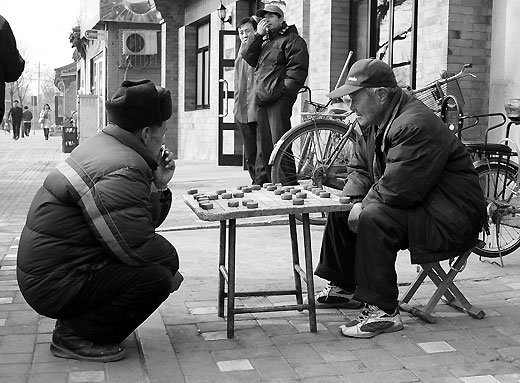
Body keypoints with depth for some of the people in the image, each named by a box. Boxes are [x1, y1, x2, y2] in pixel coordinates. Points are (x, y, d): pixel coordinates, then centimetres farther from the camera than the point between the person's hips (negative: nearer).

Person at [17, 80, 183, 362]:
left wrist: (157, 186, 0)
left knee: (161, 253, 10)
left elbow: (136, 220, 14)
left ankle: (75, 321, 15)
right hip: (54, 284, -10)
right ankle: (75, 337, -5)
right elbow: (138, 247, -26)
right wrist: (171, 273, -8)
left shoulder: (101, 145, 11)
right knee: (156, 277, -21)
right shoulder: (121, 172, -23)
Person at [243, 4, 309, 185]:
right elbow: (249, 58, 13)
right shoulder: (265, 42, 28)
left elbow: (298, 69, -9)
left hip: (278, 100, -8)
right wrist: (258, 35, 6)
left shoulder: (292, 40, 2)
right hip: (261, 100, 8)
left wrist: (284, 91, -18)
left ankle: (289, 185, -14)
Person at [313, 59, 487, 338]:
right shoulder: (374, 124, 7)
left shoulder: (416, 126, -26)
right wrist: (355, 201, -9)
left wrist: (363, 208, -16)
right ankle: (343, 287, 21)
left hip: (452, 222, -10)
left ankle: (383, 312, -22)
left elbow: (396, 190, -32)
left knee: (373, 218, -31)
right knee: (341, 208, 9)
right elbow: (360, 169, 11)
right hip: (416, 208, 10)